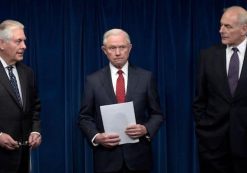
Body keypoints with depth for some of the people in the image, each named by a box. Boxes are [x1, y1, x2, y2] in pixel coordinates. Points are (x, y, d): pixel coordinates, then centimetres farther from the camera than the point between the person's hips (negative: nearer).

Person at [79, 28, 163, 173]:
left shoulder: (146, 77, 1)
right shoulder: (93, 80, 1)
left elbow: (157, 114, 5)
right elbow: (85, 117, 4)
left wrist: (146, 129, -13)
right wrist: (96, 137, -13)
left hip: (138, 156, 0)